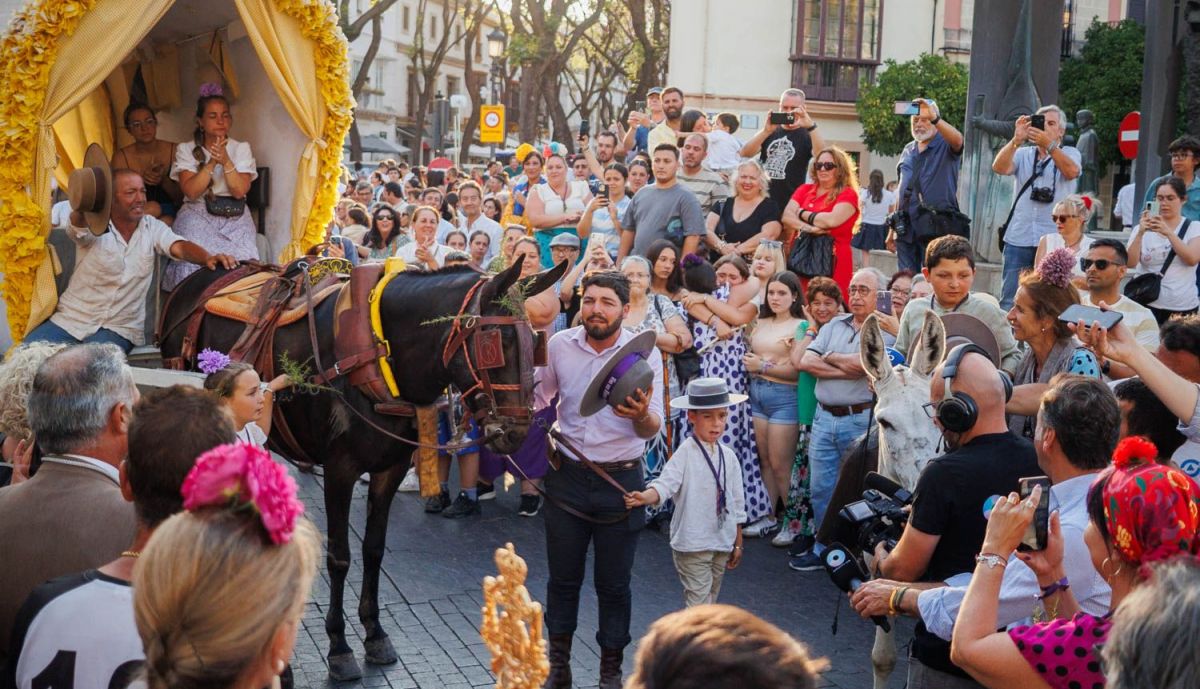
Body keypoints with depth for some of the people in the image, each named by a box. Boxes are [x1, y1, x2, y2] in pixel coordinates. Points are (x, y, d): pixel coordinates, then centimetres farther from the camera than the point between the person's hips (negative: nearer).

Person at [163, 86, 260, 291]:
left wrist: (226, 161, -16)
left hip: (234, 217, 1)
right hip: (198, 214, -1)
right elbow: (191, 192, -7)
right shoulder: (186, 150, 7)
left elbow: (240, 191, -4)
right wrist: (212, 163, -15)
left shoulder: (241, 149, 9)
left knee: (240, 259, -30)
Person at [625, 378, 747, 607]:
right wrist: (644, 497, -47)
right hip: (692, 544, -6)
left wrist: (738, 543, 15)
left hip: (723, 543, 6)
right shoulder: (686, 453, -13)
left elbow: (736, 502, 11)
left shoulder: (729, 457, 4)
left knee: (711, 598, 18)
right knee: (698, 602, -5)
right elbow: (666, 483, -25)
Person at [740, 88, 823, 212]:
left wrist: (810, 126, -32)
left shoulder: (807, 135, 2)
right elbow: (745, 153, -4)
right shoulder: (771, 132, 12)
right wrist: (766, 131, -19)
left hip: (790, 205, -3)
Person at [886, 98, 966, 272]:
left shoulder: (945, 145, 2)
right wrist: (892, 229, 19)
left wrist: (934, 118, -39)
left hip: (936, 230, -5)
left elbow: (957, 140, -24)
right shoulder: (908, 151, 18)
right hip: (906, 230, 5)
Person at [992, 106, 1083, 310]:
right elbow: (999, 167, -4)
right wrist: (1017, 140, -17)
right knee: (1010, 300, 1)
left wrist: (1048, 144, -25)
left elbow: (1072, 172, -13)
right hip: (1019, 238, 2)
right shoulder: (1023, 154, 15)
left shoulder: (1069, 154, 10)